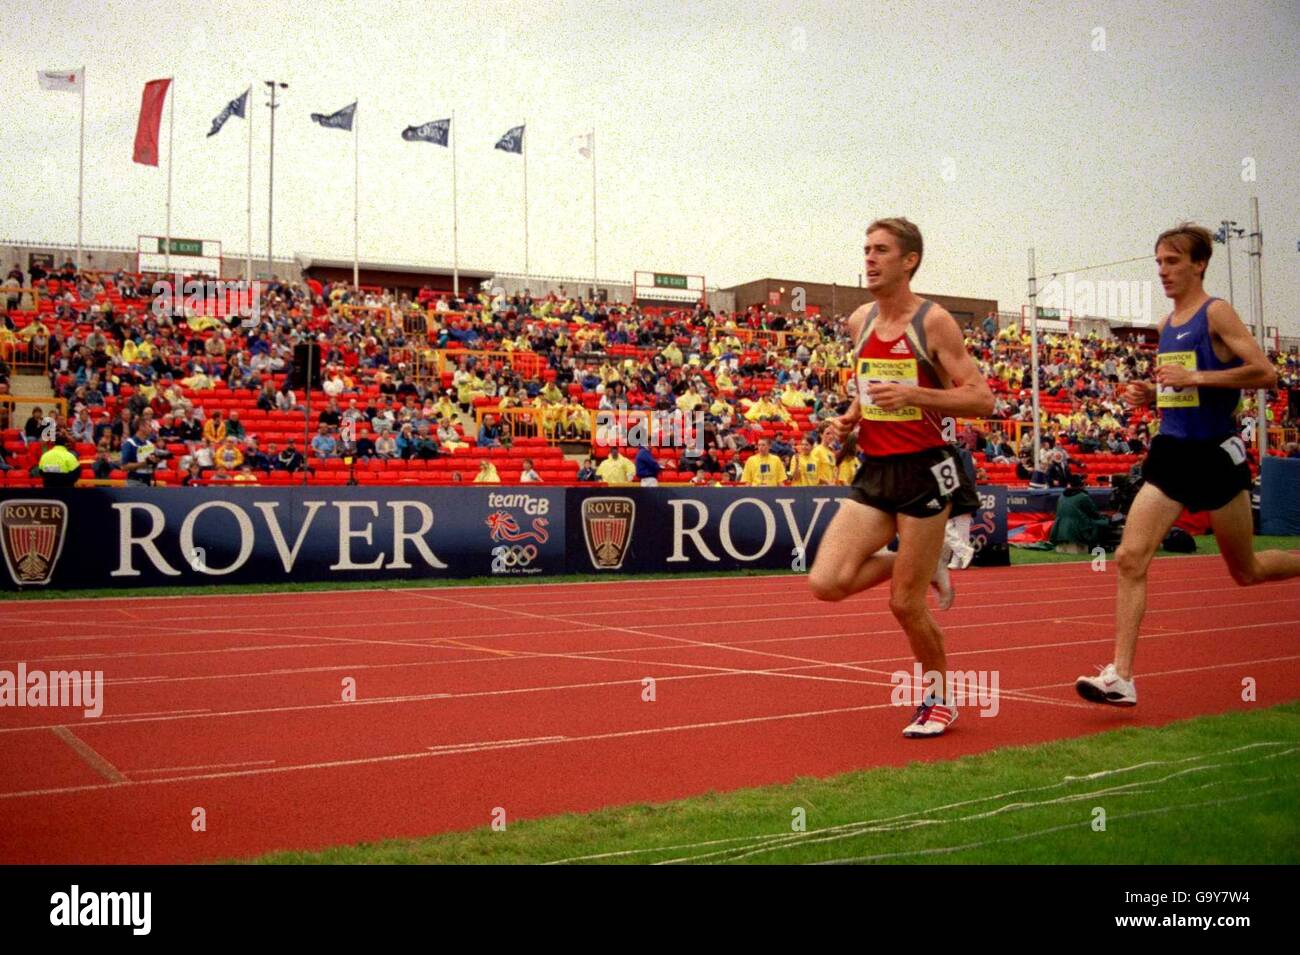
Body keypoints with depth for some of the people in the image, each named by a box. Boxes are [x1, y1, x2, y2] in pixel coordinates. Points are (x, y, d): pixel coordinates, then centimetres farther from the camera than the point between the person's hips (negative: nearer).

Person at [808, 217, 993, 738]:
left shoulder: (933, 321, -9)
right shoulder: (858, 321, 9)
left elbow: (981, 399, -12)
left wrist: (914, 394, -24)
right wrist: (848, 419, 4)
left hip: (924, 470, -6)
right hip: (874, 471, 6)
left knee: (905, 603, -2)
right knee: (826, 583, -8)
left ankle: (939, 697, 24)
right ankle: (925, 567, 18)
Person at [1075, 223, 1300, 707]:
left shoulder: (1216, 313, -8)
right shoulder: (1167, 324, 12)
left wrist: (1194, 378, -22)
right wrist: (1150, 395, 4)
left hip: (1214, 454, -6)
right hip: (1171, 452, 6)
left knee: (1246, 570, 9)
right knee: (1130, 558, -9)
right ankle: (1120, 677, -9)